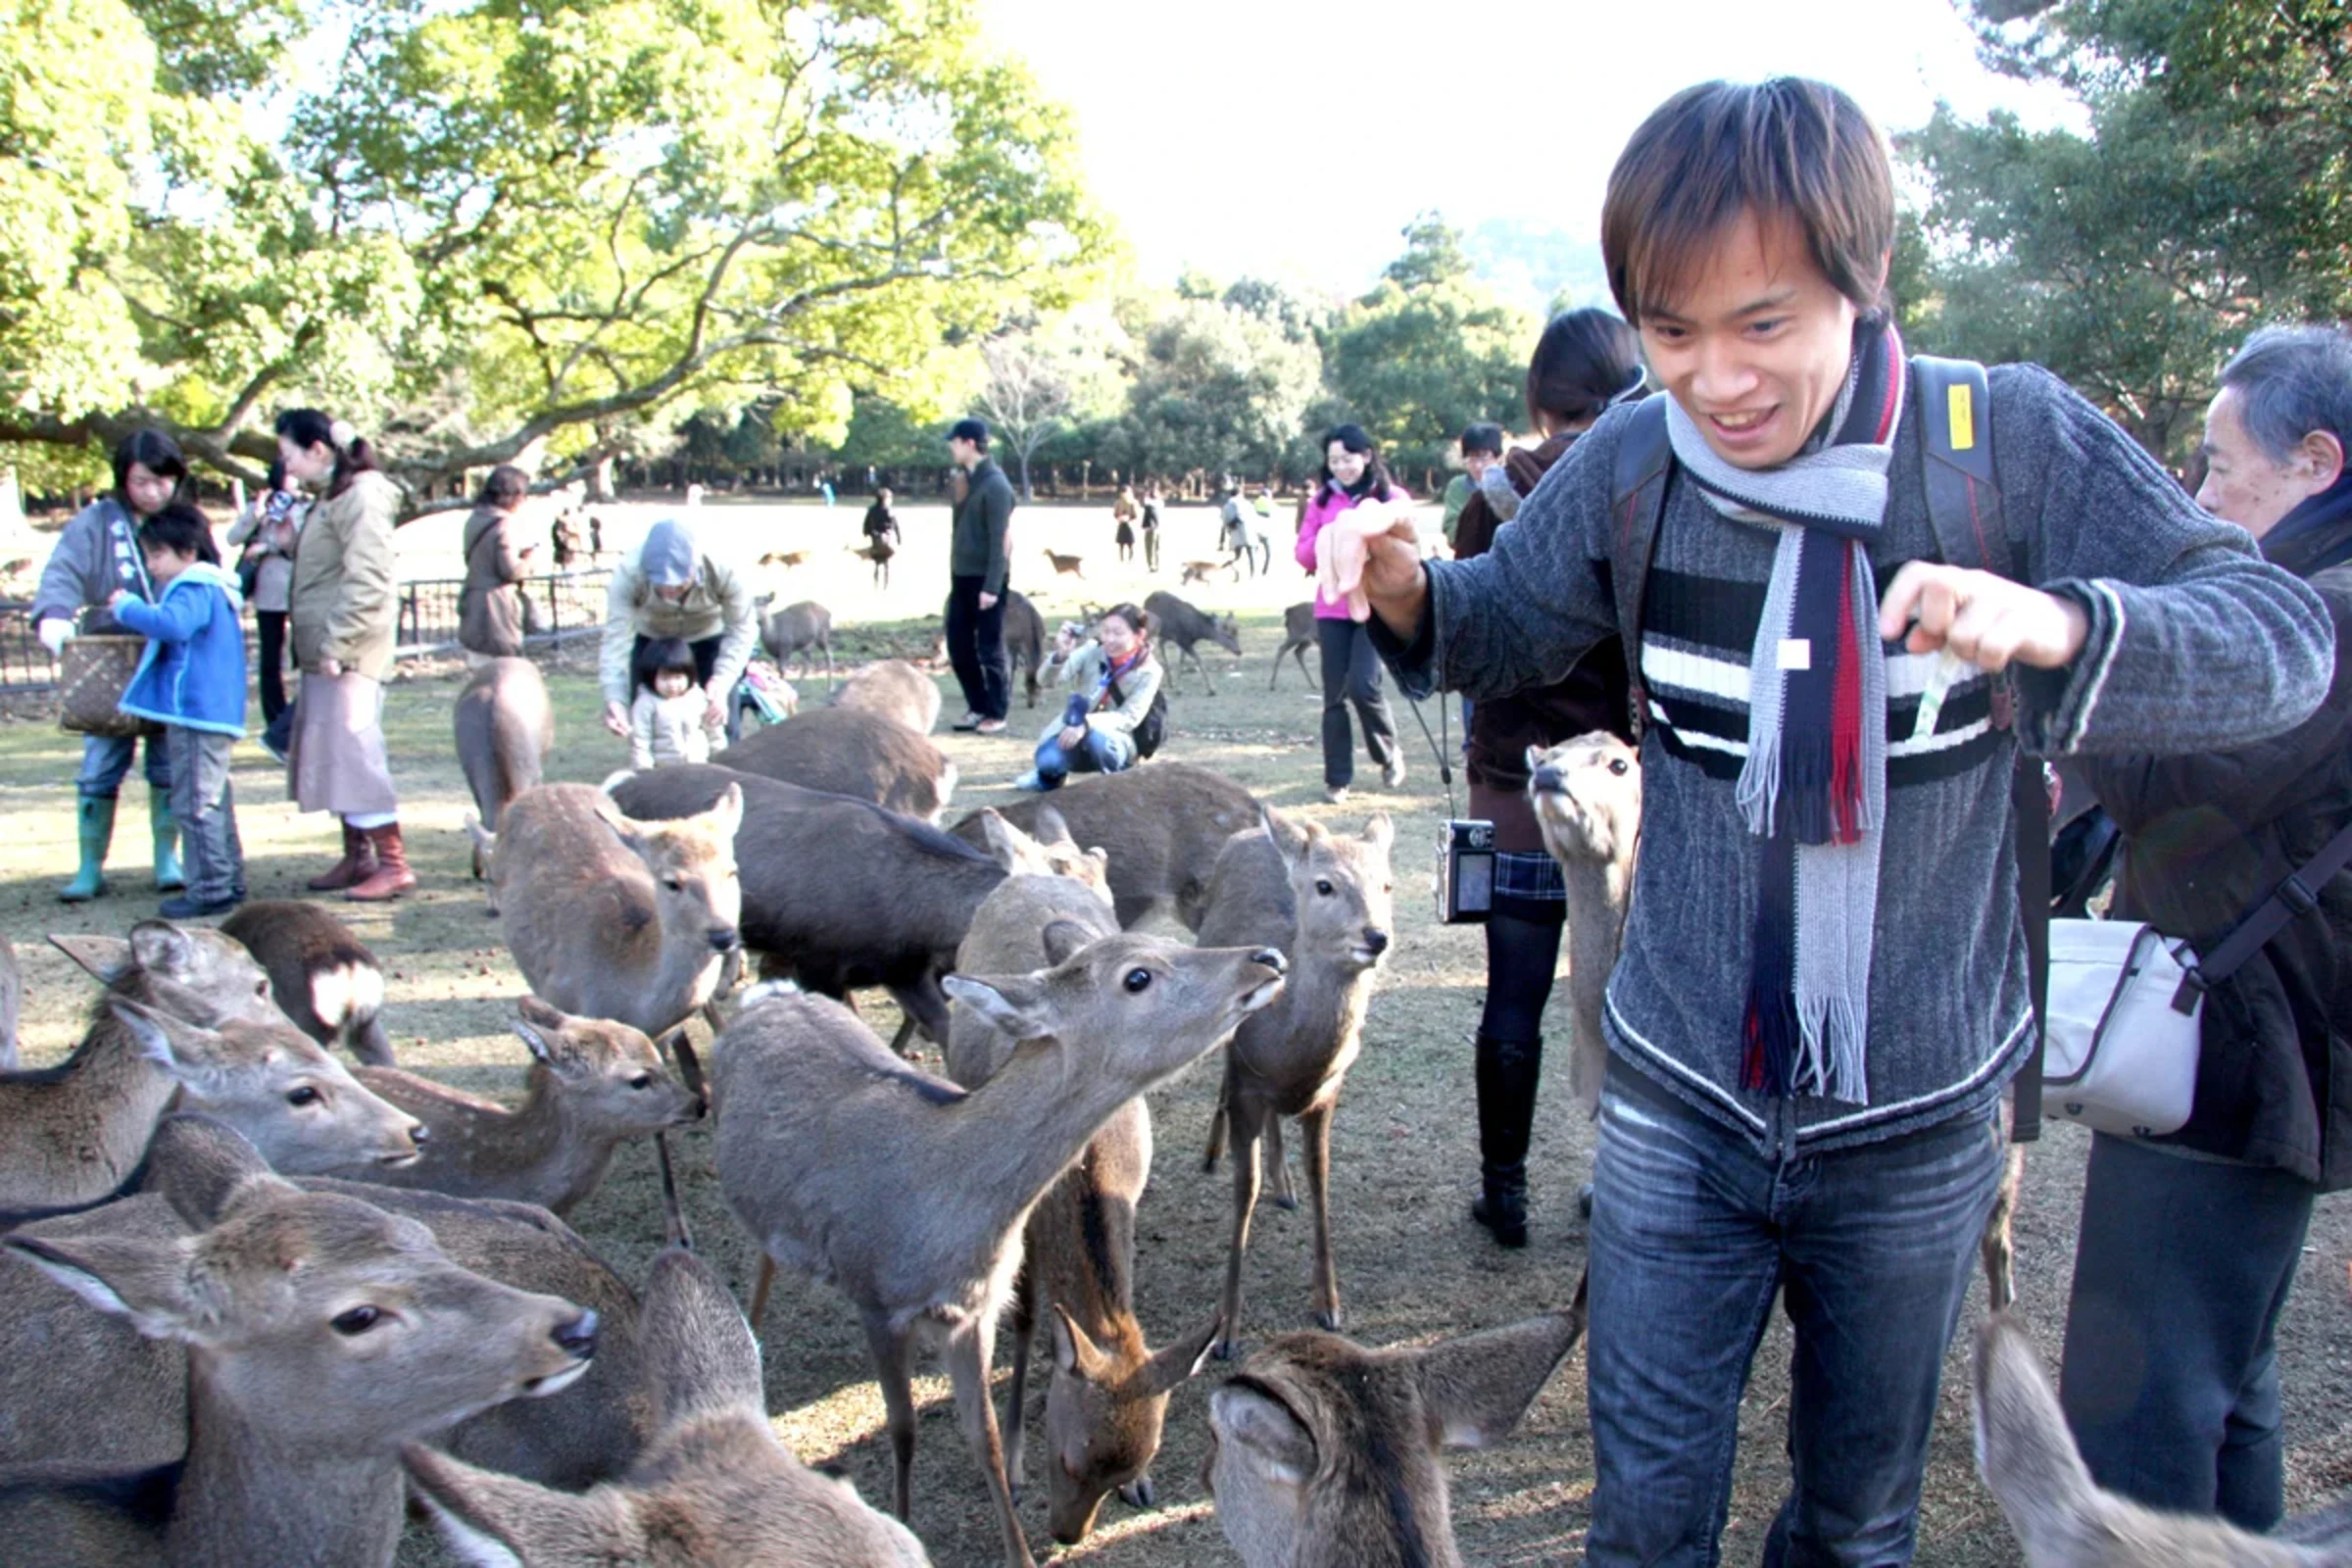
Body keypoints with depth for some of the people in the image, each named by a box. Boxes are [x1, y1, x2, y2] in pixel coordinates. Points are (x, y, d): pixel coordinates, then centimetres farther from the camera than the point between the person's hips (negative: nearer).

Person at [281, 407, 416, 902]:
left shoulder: (361, 496, -12)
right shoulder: (334, 497, 18)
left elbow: (367, 582, -20)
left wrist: (335, 645, -21)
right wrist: (288, 542, 9)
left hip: (350, 653, -10)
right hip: (326, 653, 10)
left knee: (353, 751, -10)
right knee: (333, 754, 13)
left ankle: (393, 864, -7)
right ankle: (357, 858, 21)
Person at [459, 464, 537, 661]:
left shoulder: (475, 518, 9)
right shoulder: (504, 524, -17)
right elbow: (511, 570, -20)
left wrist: (519, 552, 9)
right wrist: (528, 560, -1)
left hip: (473, 603, 9)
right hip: (496, 606, -9)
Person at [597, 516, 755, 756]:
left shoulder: (724, 571, -37)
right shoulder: (628, 574, -37)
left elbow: (742, 629, -26)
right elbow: (617, 638, -36)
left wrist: (722, 682, -41)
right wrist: (614, 699, -50)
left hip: (711, 638, -1)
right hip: (650, 639, 1)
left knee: (717, 722, -9)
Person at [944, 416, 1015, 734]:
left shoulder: (995, 485, -15)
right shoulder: (966, 479, 11)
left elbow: (998, 540, -18)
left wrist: (992, 586, -21)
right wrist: (953, 573, 16)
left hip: (985, 579, -8)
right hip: (962, 576, 9)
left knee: (990, 648, 0)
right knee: (958, 645, 11)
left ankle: (997, 713, 10)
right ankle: (978, 706, 22)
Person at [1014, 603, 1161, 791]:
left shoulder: (1148, 671, -12)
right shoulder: (1092, 651, -9)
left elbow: (1129, 718, -21)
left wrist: (1087, 724, -38)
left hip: (1115, 743, -2)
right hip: (1071, 733, 2)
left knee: (1095, 733, -38)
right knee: (1048, 759, -30)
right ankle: (1052, 774, 7)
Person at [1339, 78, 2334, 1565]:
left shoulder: (2012, 442, -15)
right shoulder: (1633, 463, -9)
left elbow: (2284, 638, -17)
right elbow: (1508, 630, 7)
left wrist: (2061, 621, -38)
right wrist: (1409, 591, -17)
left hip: (1916, 1124, 0)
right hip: (1683, 1107, 1)